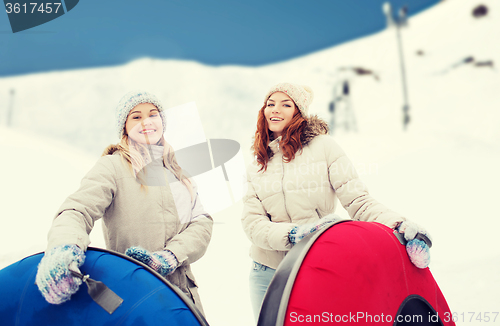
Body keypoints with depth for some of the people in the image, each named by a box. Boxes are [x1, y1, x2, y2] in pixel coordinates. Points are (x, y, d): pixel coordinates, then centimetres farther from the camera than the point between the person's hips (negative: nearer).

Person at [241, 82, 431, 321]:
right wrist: (294, 233, -22)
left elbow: (358, 200, -8)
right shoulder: (256, 168, 8)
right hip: (268, 274, 3)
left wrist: (397, 224, -26)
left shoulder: (322, 146, -2)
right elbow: (252, 223, -4)